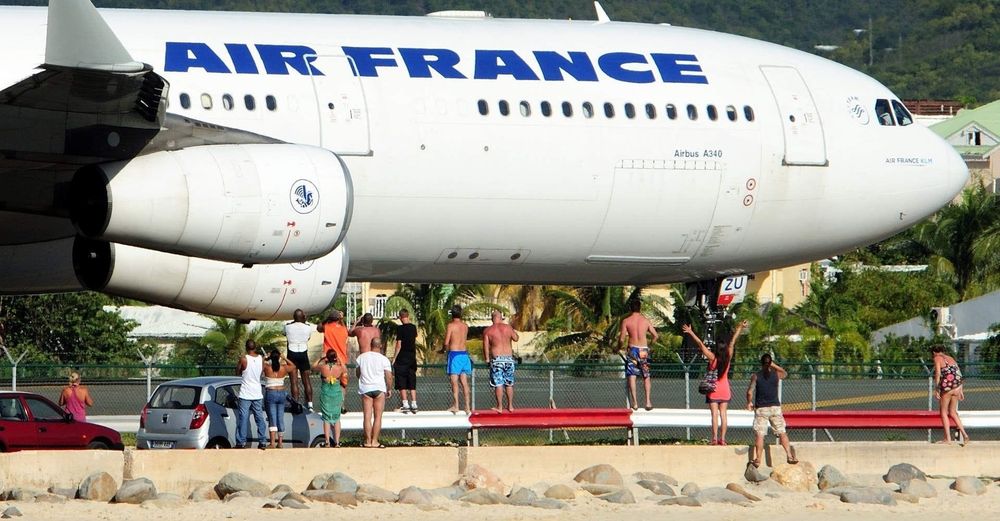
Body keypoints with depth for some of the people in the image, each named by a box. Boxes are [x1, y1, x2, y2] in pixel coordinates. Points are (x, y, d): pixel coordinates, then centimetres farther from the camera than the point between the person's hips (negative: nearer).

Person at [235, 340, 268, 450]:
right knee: (259, 417, 10)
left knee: (243, 418, -1)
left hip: (245, 394, -4)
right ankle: (262, 441, 9)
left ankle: (241, 442, -3)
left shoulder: (243, 359, -12)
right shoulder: (261, 359, 0)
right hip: (257, 394, 4)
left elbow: (237, 373, 1)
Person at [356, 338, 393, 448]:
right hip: (379, 388, -2)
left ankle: (368, 441, 0)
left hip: (365, 389, 2)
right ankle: (375, 441, -2)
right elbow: (389, 377, -8)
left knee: (367, 416, 3)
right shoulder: (383, 359, -5)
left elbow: (358, 373, 16)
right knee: (378, 416, 2)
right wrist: (389, 389, 7)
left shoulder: (361, 357, 4)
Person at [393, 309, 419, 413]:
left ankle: (405, 404, -4)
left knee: (402, 384, 1)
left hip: (402, 359, -5)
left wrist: (394, 359, -8)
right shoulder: (413, 328, 4)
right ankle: (414, 404, 4)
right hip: (412, 358, 5)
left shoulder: (400, 328, -12)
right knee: (412, 384, 9)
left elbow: (399, 345, -14)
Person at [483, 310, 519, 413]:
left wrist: (487, 359, 6)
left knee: (498, 384, -1)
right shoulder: (508, 328, 1)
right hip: (509, 358, 3)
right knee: (509, 384, 12)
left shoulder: (488, 331, -4)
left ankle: (500, 407, -1)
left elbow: (486, 347, -5)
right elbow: (516, 338, 14)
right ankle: (510, 405, 17)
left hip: (496, 359, -3)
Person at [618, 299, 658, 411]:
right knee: (646, 376, 13)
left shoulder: (626, 321, -4)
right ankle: (648, 401, 4)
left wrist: (619, 348, 14)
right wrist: (650, 344, 23)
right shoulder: (646, 321, 2)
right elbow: (656, 335, 4)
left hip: (632, 349, -2)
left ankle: (634, 402, -3)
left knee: (631, 376, 2)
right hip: (644, 350, 2)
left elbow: (622, 339, -6)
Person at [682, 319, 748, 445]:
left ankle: (715, 438, -12)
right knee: (723, 414, 4)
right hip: (725, 390, 3)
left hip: (714, 389, -3)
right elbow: (732, 343, 1)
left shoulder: (712, 358, -14)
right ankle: (722, 439, 0)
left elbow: (701, 344, -15)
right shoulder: (728, 359, -6)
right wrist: (739, 329, 8)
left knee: (715, 414, -6)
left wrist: (691, 333, -12)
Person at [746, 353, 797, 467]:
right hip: (775, 407, 2)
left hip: (761, 408, -2)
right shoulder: (776, 374, 2)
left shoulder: (755, 376, -3)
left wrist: (749, 402, 7)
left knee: (760, 434, -1)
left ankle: (757, 460, -3)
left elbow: (750, 391, -10)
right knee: (782, 432, 7)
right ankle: (789, 456, 2)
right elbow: (785, 373, 26)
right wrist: (774, 365, 26)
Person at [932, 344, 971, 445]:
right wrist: (961, 391, 17)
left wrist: (936, 389, -11)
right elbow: (959, 375, 15)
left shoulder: (937, 358, 1)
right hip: (957, 387, 6)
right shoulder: (951, 359, 19)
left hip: (947, 387, -6)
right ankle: (964, 434, 7)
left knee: (943, 412, 6)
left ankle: (947, 438, 2)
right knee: (952, 412, 17)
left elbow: (938, 373, -12)